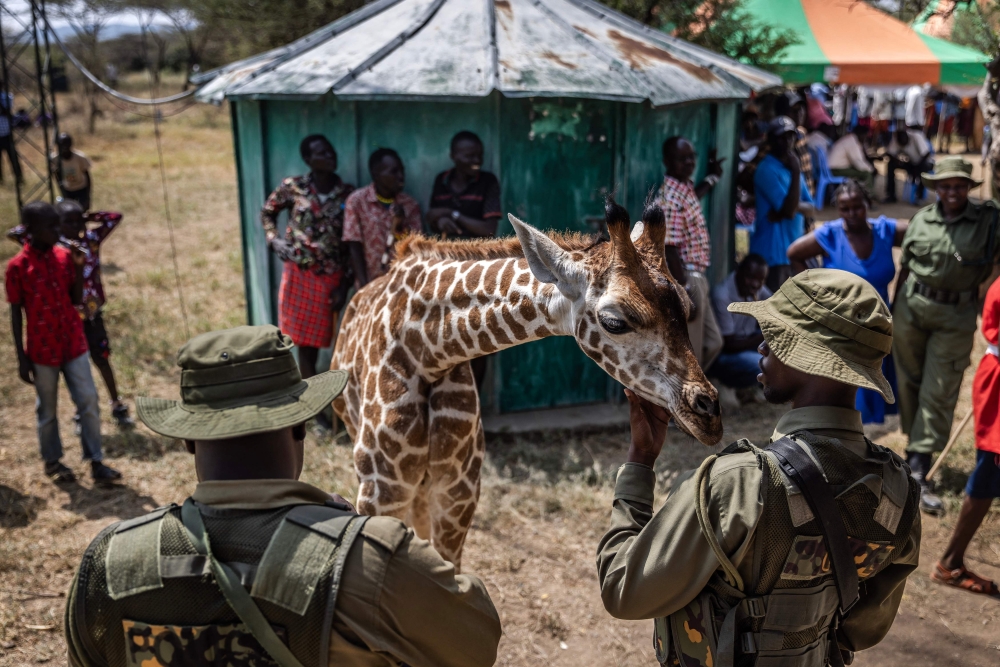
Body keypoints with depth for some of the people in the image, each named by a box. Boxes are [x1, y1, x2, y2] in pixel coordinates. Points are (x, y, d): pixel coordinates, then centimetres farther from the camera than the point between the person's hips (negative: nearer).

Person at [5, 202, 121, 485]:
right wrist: (21, 358, -7)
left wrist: (79, 268, -10)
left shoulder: (64, 256, 1)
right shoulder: (17, 266, -11)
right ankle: (52, 461, 29)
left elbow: (77, 300, 4)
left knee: (89, 402, 2)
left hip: (74, 345, 3)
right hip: (42, 351, -3)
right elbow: (16, 314, -6)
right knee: (47, 409, 12)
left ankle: (96, 462, 11)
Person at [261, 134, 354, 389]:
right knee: (303, 339, 5)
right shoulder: (293, 186, -3)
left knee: (316, 338, 5)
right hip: (299, 273, 0)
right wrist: (274, 239, -3)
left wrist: (345, 284, -2)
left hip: (331, 277, 0)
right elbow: (267, 213, 15)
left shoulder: (348, 193, -2)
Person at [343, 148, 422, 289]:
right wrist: (364, 285, -12)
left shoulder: (410, 204, 2)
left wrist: (399, 226, -15)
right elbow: (355, 248, -6)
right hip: (371, 283, -2)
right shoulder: (357, 200, -5)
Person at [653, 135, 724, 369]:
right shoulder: (669, 198, -20)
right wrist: (684, 295, -23)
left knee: (712, 343, 18)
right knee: (687, 356, -1)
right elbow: (670, 250, -23)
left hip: (696, 279, 10)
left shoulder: (686, 189, 9)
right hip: (683, 281, -10)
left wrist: (712, 178, 32)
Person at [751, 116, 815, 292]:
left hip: (794, 249, 9)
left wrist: (795, 207, -11)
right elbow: (788, 208, -19)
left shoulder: (791, 167, 15)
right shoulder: (767, 169, -12)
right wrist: (796, 173, -21)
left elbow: (810, 206, 11)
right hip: (774, 251, -9)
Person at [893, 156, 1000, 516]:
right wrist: (893, 312, 9)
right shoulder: (921, 220, 3)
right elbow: (904, 268, 9)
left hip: (956, 318, -2)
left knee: (938, 393, -2)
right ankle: (915, 448, 28)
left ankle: (918, 471, 2)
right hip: (911, 308, 2)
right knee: (909, 383, 10)